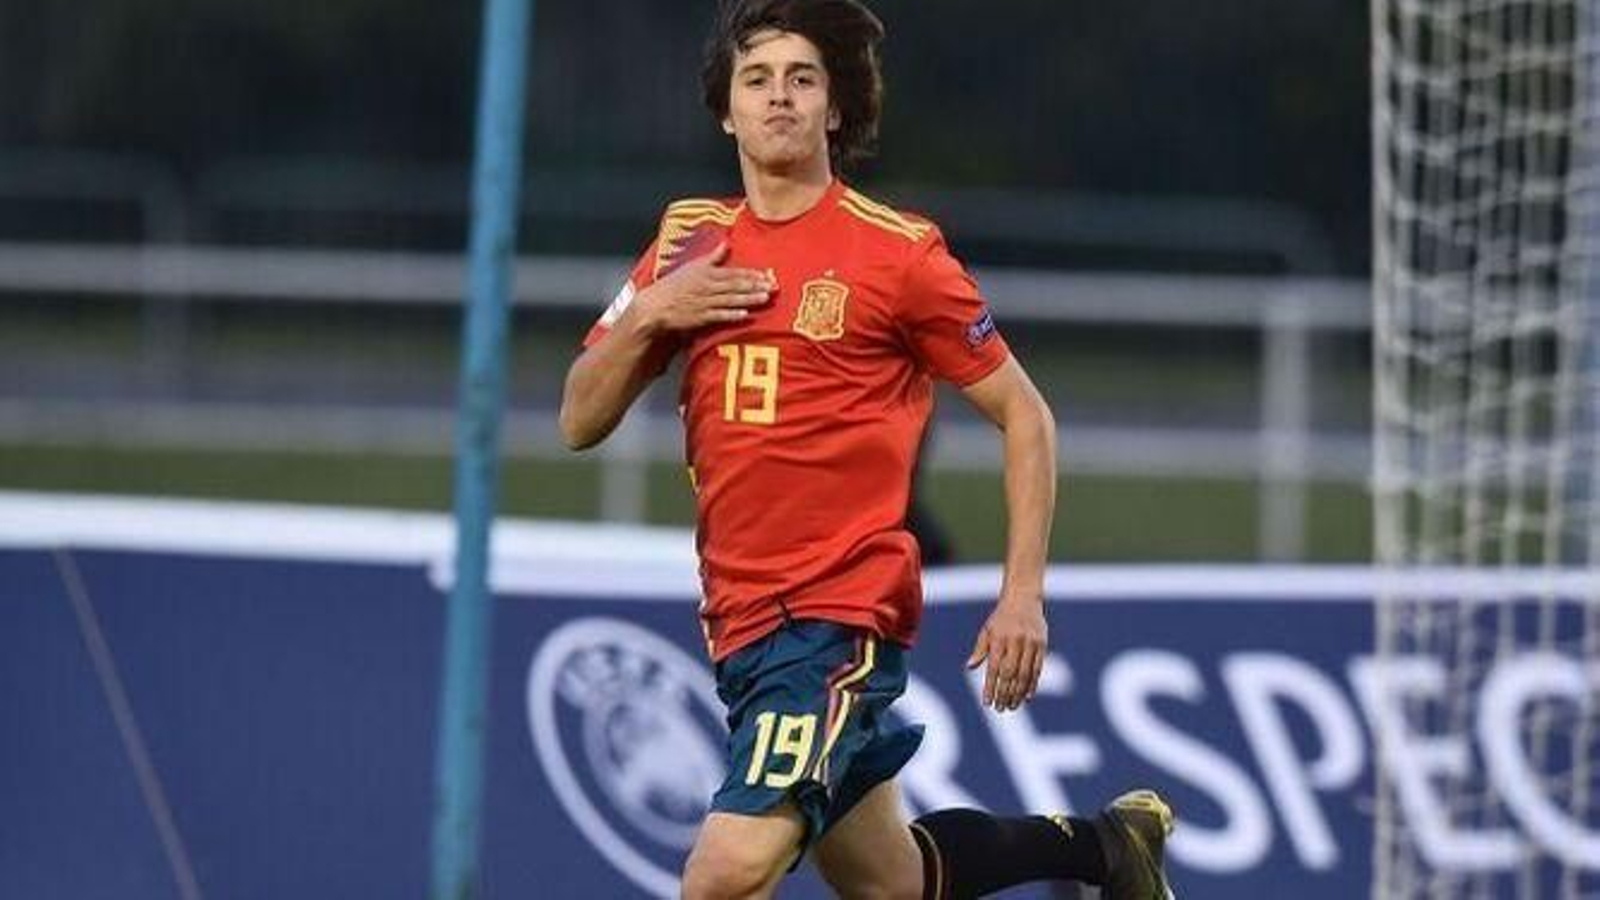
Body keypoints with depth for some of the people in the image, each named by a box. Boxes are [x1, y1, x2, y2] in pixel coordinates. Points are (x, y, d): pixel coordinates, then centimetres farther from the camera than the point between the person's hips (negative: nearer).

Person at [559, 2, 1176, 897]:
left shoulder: (897, 250, -5)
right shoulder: (692, 242, 10)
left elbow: (1024, 414, 0)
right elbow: (582, 422, 10)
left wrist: (1024, 594, -7)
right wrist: (645, 314, -8)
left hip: (842, 620, -7)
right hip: (741, 617, 7)